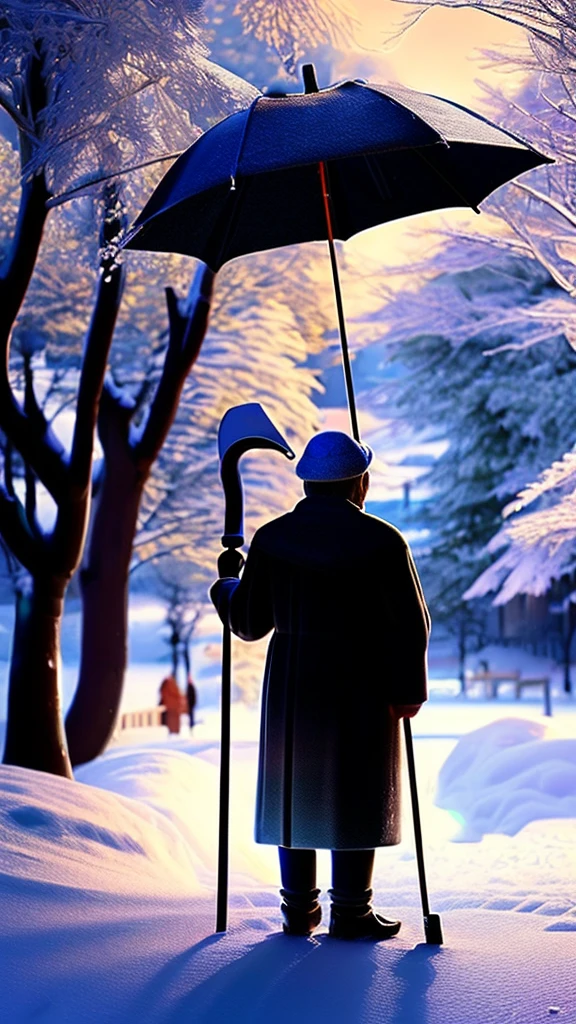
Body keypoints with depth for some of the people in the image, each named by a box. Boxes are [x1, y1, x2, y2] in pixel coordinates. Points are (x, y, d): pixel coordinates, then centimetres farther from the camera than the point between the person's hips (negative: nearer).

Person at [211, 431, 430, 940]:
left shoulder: (271, 539, -1)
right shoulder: (382, 541, -10)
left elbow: (249, 622, 6)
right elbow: (409, 626, -10)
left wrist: (228, 583, 25)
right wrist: (408, 689, -1)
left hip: (291, 687, 4)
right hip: (361, 688, -3)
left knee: (294, 790, 13)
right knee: (354, 794, 5)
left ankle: (299, 908, 19)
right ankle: (351, 913, 9)